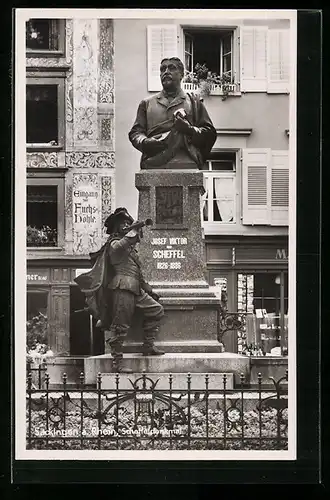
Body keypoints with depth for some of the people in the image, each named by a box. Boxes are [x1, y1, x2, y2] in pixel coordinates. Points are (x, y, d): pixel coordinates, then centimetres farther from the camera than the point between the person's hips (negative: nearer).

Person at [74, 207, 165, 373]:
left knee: (156, 309, 11)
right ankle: (117, 362, -10)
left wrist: (149, 290, 29)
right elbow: (118, 247, -26)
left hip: (136, 290, 9)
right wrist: (132, 234, -23)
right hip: (123, 287, -9)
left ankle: (148, 346, 12)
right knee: (120, 325, -10)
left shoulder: (131, 247, 28)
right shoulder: (114, 243, 3)